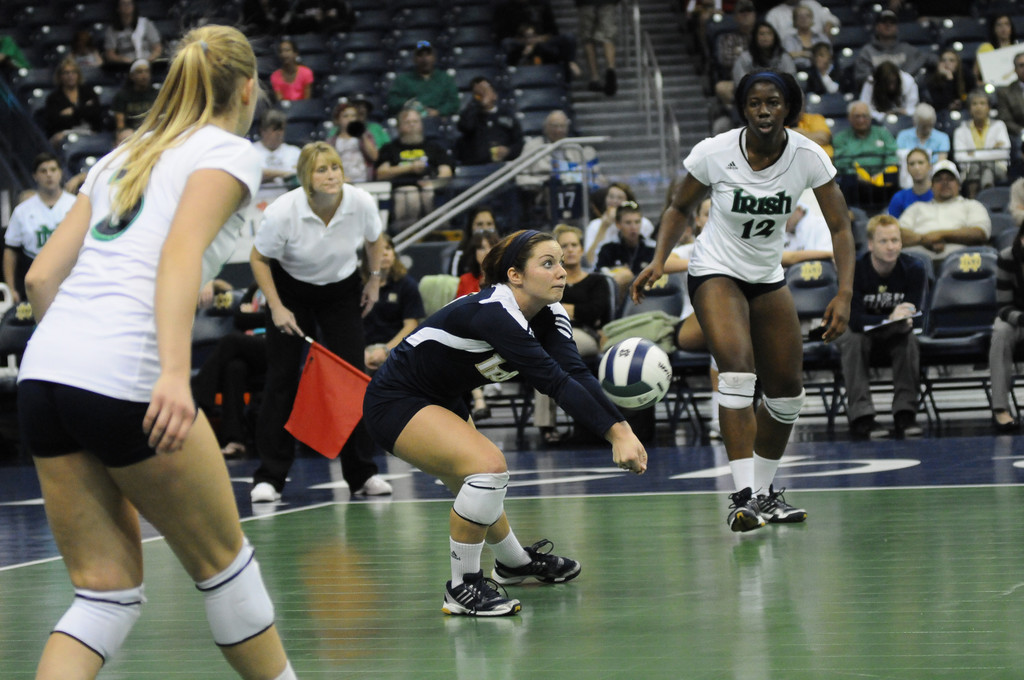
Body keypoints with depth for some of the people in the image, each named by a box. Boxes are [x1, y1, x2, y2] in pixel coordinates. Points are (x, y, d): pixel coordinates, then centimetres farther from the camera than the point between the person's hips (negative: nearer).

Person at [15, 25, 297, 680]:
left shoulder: (123, 155, 25)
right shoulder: (228, 151, 4)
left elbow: (42, 276, 19)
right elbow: (181, 251, -15)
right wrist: (175, 372, -26)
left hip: (44, 375, 7)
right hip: (125, 378, -7)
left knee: (109, 591, 9)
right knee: (223, 562, 11)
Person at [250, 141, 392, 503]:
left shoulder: (361, 204, -21)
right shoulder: (283, 212, -28)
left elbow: (374, 239, 3)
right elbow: (258, 258, -12)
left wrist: (375, 279, 4)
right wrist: (276, 307, -16)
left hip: (342, 290, 2)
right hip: (291, 290, -2)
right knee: (281, 378, -7)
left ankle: (362, 473, 5)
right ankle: (269, 477, -3)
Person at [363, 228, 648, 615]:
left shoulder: (549, 314, -8)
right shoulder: (492, 313, -33)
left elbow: (576, 372, -23)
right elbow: (554, 381, -38)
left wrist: (622, 427, -38)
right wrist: (614, 434, -42)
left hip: (441, 401, 9)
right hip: (394, 404, -9)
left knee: (477, 492, 24)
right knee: (488, 466, -26)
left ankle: (515, 563, 53)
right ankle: (462, 589, -13)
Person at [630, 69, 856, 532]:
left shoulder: (808, 157, -15)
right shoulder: (714, 153, -18)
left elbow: (840, 227, -11)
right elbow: (681, 207, -1)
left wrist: (845, 294, -23)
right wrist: (659, 261, -15)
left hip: (768, 277, 4)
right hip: (715, 272, -4)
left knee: (788, 391, 7)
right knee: (738, 369, -27)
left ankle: (765, 491, 27)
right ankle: (743, 495, -31)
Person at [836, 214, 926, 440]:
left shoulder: (914, 269, -14)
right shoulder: (854, 270, -22)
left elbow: (914, 315, -18)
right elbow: (854, 319, -29)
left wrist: (904, 322, -43)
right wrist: (890, 318, -44)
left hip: (893, 333, 2)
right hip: (860, 330, -2)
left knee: (909, 338, -30)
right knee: (853, 340, -34)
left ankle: (905, 412, -29)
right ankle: (861, 416, -37)